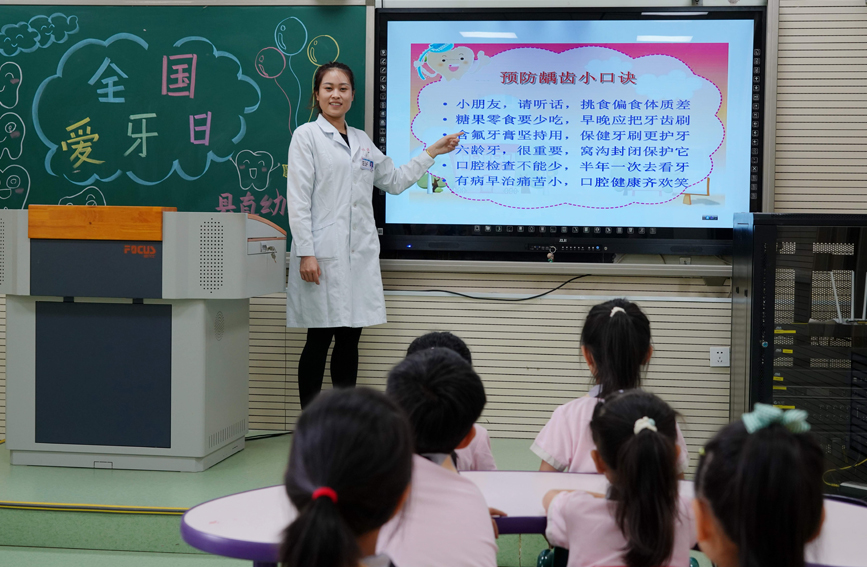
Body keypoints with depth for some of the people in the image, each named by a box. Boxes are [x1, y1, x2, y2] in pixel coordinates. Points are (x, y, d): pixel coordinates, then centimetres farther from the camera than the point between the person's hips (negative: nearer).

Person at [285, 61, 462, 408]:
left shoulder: (362, 141, 18)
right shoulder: (307, 136, 0)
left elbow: (395, 181, 26)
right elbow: (298, 199, -7)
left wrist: (433, 152, 22)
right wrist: (305, 253, -15)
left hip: (360, 254, 6)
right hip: (323, 254, -6)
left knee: (350, 339, 8)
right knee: (319, 340, -3)